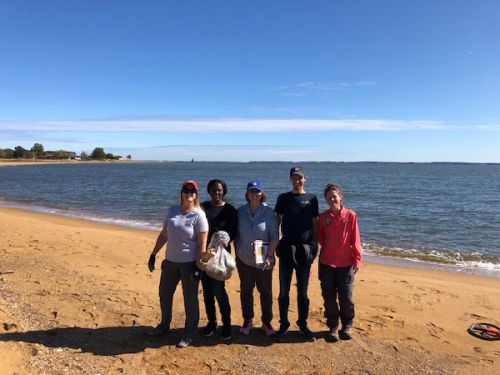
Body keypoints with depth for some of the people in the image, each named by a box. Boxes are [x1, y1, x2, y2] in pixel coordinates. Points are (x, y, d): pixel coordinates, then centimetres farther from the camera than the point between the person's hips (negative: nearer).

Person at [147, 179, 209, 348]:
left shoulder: (198, 215, -13)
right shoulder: (172, 210, 2)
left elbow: (202, 244, -14)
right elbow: (163, 235, 10)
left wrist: (198, 267, -18)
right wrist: (153, 254, 9)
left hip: (189, 263, -6)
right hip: (170, 261, 6)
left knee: (190, 298, 7)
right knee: (164, 293, 19)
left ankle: (189, 334, 24)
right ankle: (164, 325, 42)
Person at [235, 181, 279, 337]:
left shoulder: (268, 212, -7)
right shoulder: (241, 211, 0)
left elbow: (274, 236, -6)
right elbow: (236, 234, 7)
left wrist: (269, 256, -13)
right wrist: (236, 253, 5)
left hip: (263, 260, -2)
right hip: (244, 259, 2)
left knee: (266, 292, 8)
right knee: (245, 291, 13)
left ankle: (266, 322, 25)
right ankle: (247, 321, 30)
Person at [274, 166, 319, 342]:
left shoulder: (311, 198, 4)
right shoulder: (283, 198, 5)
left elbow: (314, 224, 6)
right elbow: (277, 221, 6)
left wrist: (315, 246, 1)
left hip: (304, 249, 0)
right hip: (286, 248, 1)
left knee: (303, 291, 9)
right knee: (284, 290, 7)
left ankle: (303, 324, 23)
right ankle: (283, 324, 21)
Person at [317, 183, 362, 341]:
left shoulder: (350, 215, -6)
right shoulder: (323, 217, 1)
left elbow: (355, 240, -4)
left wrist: (357, 259, -4)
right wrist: (326, 251, 2)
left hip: (346, 264, -2)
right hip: (326, 264, 2)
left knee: (346, 298, 7)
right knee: (329, 298, 8)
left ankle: (347, 326, 27)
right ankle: (333, 327, 24)